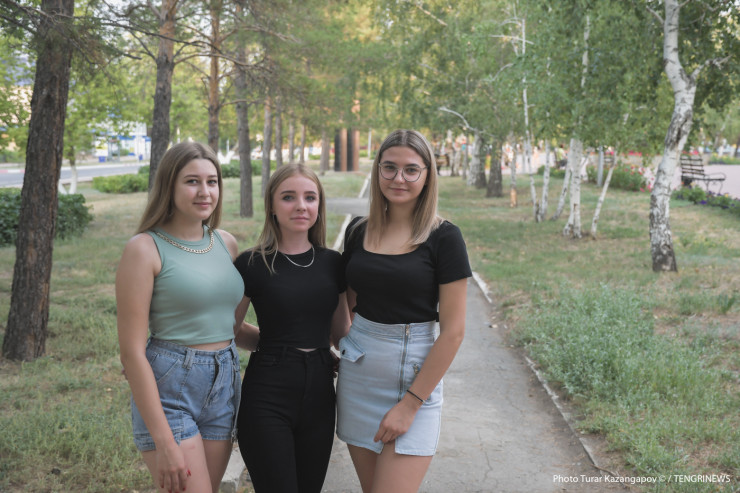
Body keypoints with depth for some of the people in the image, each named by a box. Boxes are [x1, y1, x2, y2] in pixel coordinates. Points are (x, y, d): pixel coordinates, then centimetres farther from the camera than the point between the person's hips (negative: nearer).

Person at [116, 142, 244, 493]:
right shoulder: (145, 248, -10)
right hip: (166, 388, -6)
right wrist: (164, 442, -16)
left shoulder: (226, 244, 8)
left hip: (223, 385, 6)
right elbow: (132, 352, -13)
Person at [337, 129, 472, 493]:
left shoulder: (443, 238, -9)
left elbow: (453, 331, -11)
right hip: (357, 375, 5)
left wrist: (410, 403, -13)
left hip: (413, 376, -4)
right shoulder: (359, 231, 5)